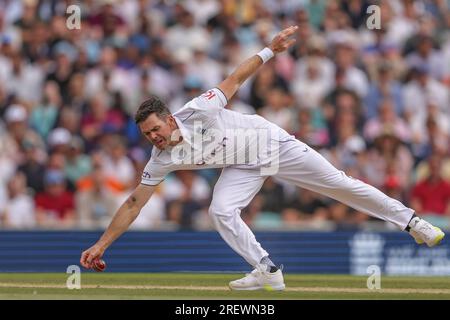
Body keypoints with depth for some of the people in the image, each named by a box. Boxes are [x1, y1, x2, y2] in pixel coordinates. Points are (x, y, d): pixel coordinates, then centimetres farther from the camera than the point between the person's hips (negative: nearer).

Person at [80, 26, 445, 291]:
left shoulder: (198, 110, -29)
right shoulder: (162, 160, -16)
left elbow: (236, 79, -17)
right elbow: (134, 203, -12)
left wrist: (271, 49, -23)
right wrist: (101, 244, -17)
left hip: (273, 143, -3)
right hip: (243, 167, 4)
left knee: (339, 184, -1)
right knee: (221, 211, -22)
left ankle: (409, 220, 10)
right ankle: (269, 272, -14)